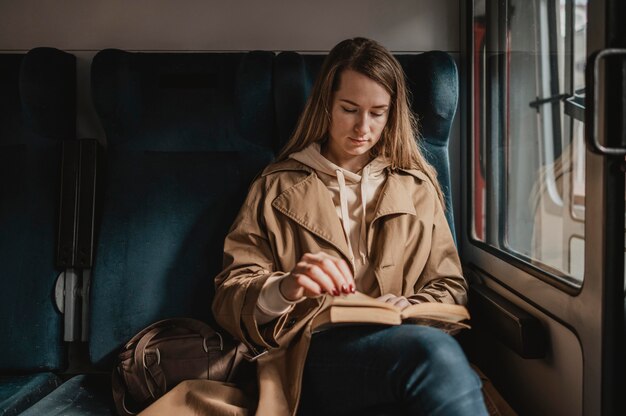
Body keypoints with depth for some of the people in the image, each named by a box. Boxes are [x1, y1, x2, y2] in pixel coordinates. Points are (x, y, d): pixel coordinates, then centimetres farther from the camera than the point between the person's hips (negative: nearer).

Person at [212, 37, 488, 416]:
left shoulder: (417, 186, 19)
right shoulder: (277, 187, 13)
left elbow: (450, 286, 17)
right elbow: (229, 297, 5)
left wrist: (408, 310, -6)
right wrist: (282, 289, -18)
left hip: (399, 338, 3)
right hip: (310, 354, -2)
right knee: (432, 350, -35)